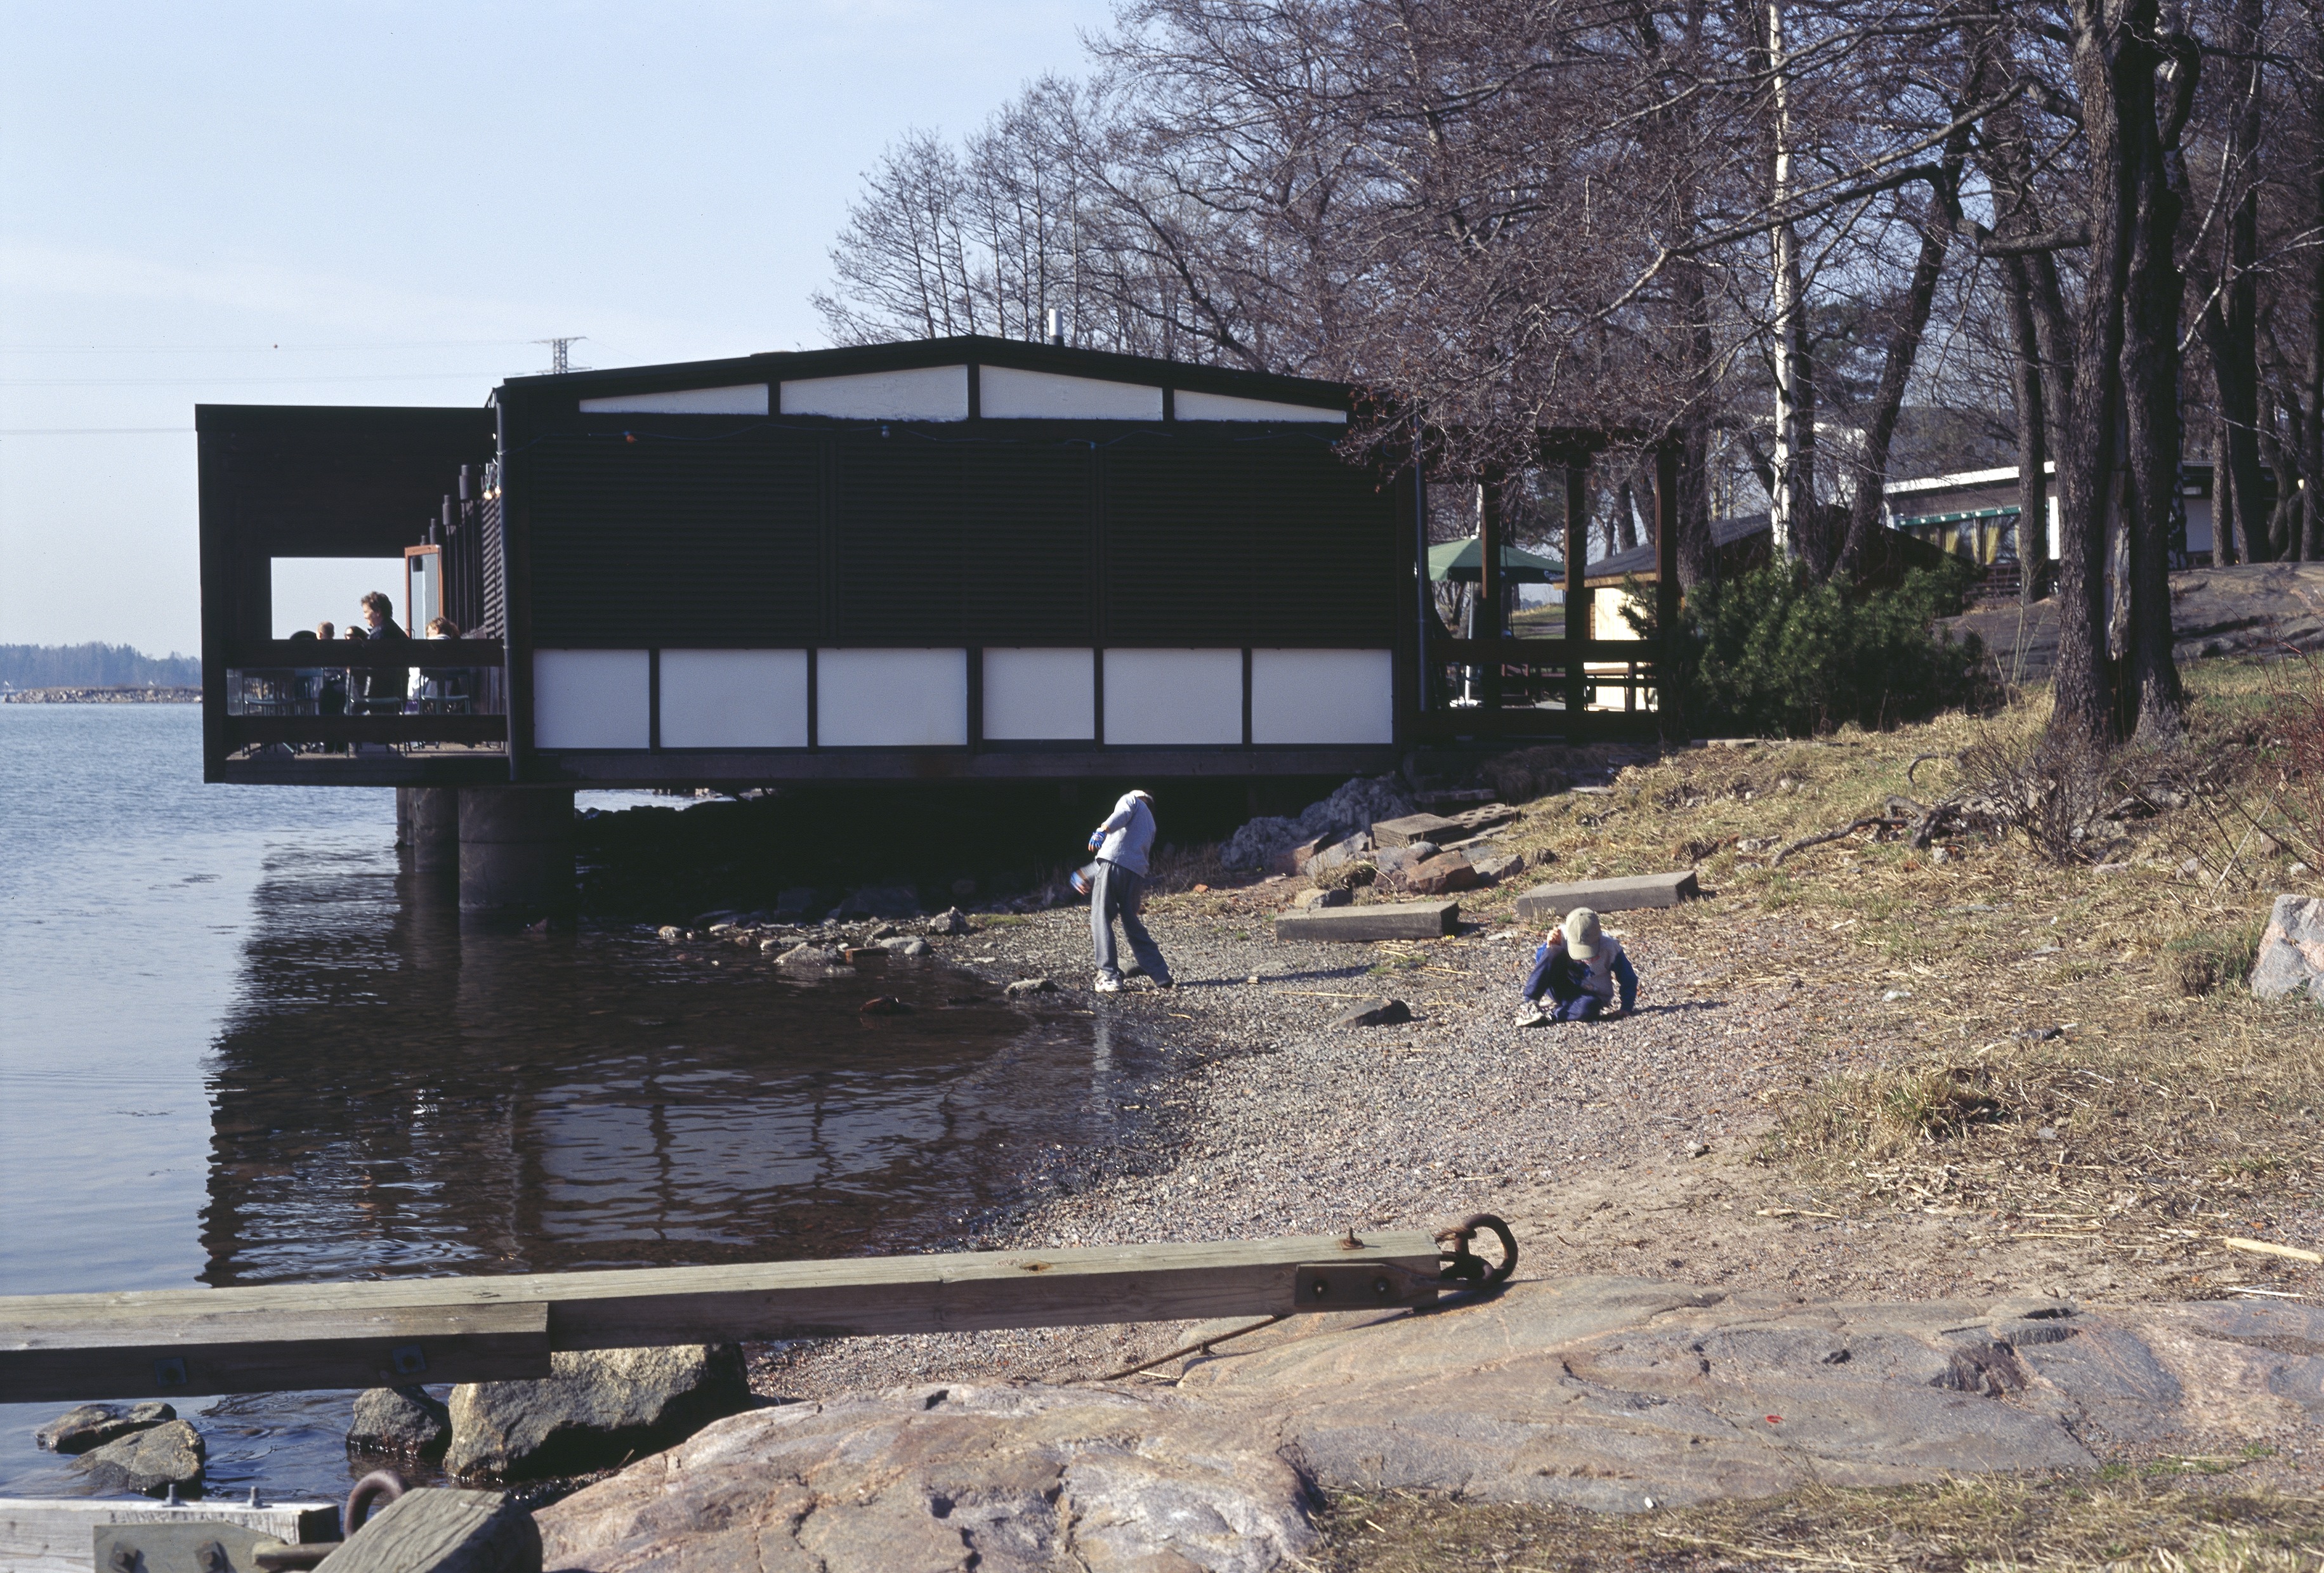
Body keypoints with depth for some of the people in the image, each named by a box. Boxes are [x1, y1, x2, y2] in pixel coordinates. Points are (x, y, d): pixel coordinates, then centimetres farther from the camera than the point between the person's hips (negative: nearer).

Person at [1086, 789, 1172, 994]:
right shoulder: (1150, 823, 33)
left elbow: (1122, 814, -7)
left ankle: (1110, 977, -12)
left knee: (1101, 920, -4)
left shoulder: (1131, 799, 16)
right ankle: (1161, 975, 15)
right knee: (1133, 925, 16)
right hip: (1137, 873, 6)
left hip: (1113, 863, -6)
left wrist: (1102, 830, -20)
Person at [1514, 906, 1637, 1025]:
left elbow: (1628, 978, -8)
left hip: (1589, 995, -1)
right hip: (1560, 989, 2)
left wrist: (1626, 1008, -17)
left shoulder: (1610, 947, -18)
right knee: (1554, 953, -29)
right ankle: (1530, 1004, -27)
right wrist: (1550, 947, -23)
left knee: (1588, 1007, -41)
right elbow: (1540, 961, -3)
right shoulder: (1562, 935, -14)